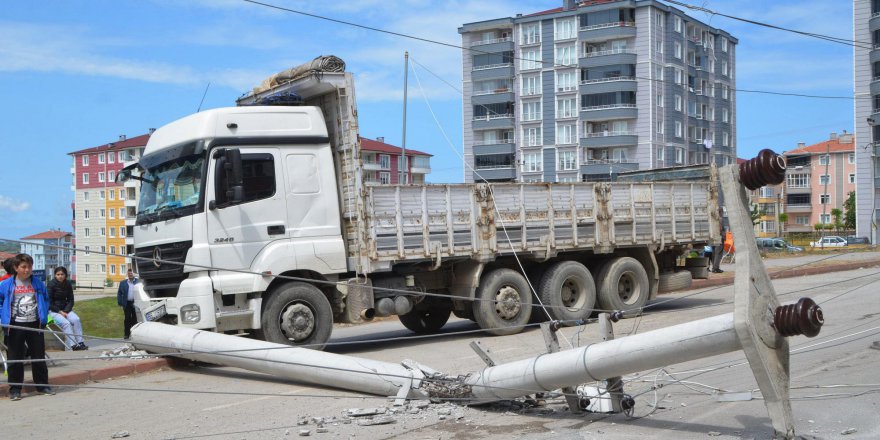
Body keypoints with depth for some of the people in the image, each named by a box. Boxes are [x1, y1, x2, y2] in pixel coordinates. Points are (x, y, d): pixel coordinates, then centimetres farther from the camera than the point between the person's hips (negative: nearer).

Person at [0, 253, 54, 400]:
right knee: (15, 358, 4)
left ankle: (42, 385, 21)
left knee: (39, 356, 9)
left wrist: (44, 318, 4)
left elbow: (46, 301, 14)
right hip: (15, 326, -2)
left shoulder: (38, 284, 5)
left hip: (35, 325, 2)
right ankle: (15, 389, 12)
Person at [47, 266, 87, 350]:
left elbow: (70, 300, 8)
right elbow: (49, 302, -8)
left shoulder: (68, 284, 5)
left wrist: (66, 311, -9)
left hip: (65, 309, 4)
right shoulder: (51, 284, -8)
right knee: (66, 323, -29)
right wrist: (60, 312, -15)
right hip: (53, 310, -4)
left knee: (76, 320, -23)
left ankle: (80, 342, -22)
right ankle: (72, 345, -34)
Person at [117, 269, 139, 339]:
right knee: (127, 319, 0)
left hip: (135, 303, -1)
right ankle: (127, 334, 4)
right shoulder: (123, 283, 7)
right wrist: (120, 304, 0)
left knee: (135, 319, 6)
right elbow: (119, 294, 8)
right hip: (127, 304, 1)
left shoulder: (138, 282, 2)